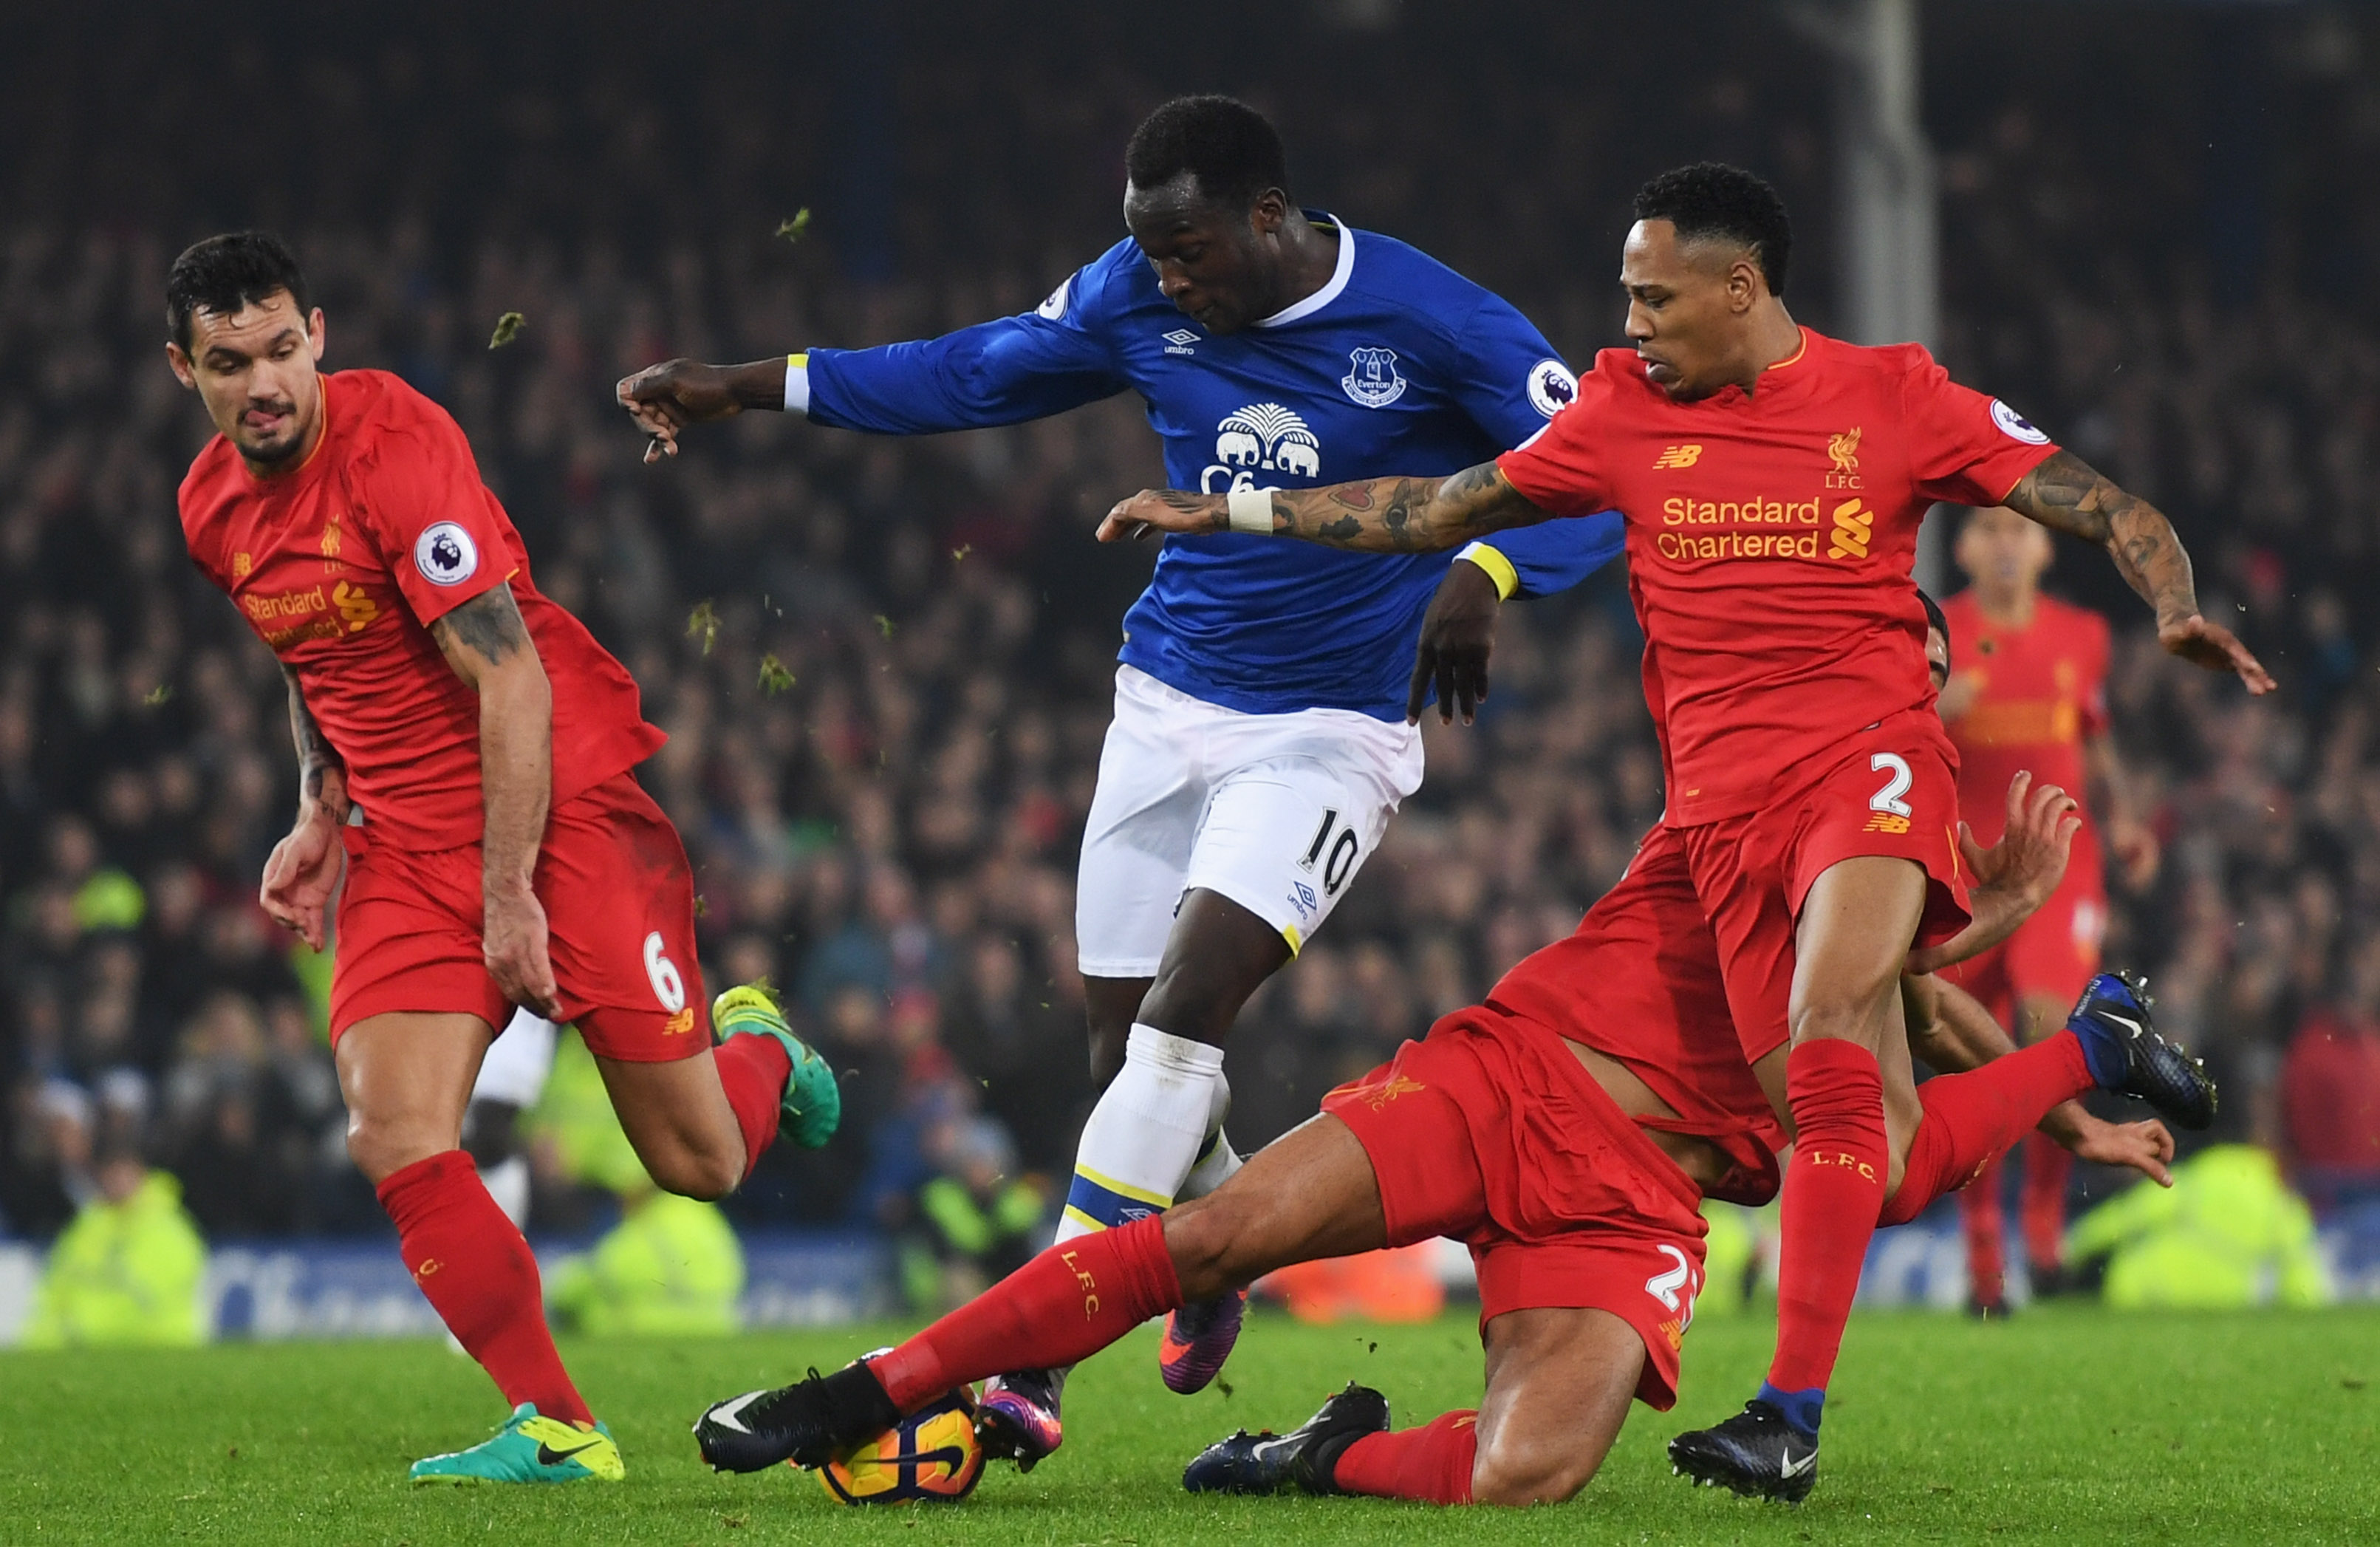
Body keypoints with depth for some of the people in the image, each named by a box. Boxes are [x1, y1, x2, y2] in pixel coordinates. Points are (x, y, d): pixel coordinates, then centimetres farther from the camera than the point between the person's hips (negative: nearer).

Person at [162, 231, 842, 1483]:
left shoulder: (395, 443, -19)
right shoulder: (212, 509, 4)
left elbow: (512, 679, -20)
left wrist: (511, 897, -20)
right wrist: (319, 819, 11)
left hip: (559, 803, -5)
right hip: (403, 842, 5)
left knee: (698, 1164, -2)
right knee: (394, 1139, -17)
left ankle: (756, 1052, 34)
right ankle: (555, 1429, -11)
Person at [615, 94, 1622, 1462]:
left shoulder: (1431, 324, -16)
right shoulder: (1141, 299, -3)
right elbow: (978, 373, 11)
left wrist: (1485, 575, -34)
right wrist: (748, 389, 10)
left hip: (1331, 731, -5)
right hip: (1169, 706, 5)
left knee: (1182, 1017, -19)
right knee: (1130, 1049, 5)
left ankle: (1024, 1362, -22)